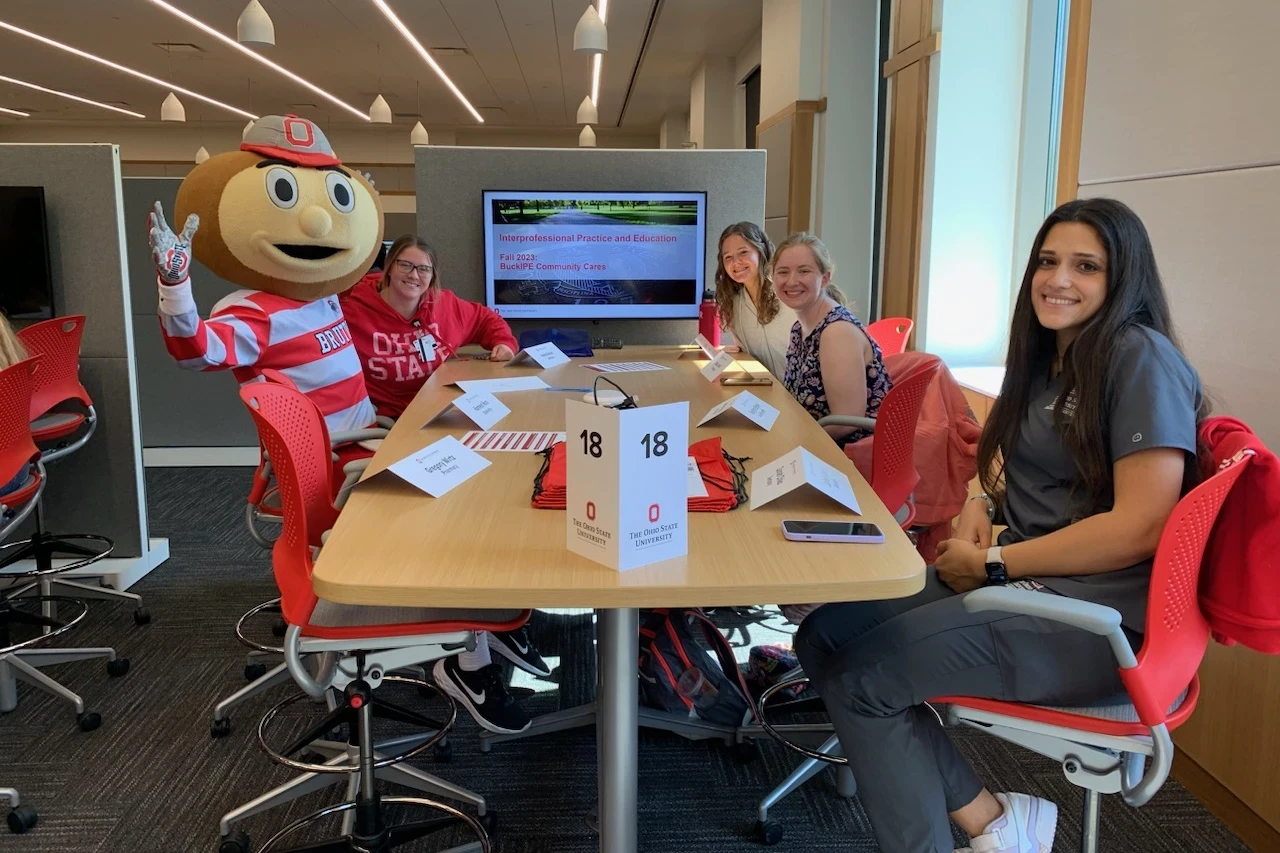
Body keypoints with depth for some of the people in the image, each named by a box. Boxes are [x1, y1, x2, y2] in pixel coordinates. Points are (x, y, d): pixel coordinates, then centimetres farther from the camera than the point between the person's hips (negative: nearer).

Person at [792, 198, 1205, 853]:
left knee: (859, 675, -17)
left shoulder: (1142, 359, -12)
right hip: (1019, 579, 9)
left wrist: (992, 563, -14)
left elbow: (1139, 527, -19)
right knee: (823, 635, -8)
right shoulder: (1048, 357, 15)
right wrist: (981, 503, 5)